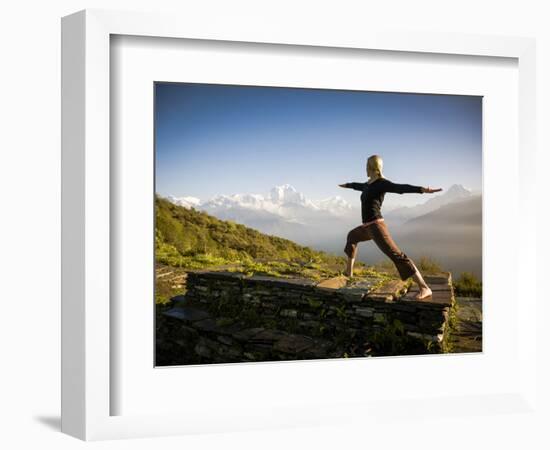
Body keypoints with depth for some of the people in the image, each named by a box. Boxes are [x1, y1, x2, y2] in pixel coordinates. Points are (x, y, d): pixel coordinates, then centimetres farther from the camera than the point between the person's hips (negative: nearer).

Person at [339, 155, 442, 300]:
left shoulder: (382, 183, -11)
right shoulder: (369, 184, 15)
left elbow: (401, 188, -26)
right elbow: (358, 186, 39)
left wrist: (421, 189, -42)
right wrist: (347, 185, 58)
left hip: (376, 226, -10)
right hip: (368, 227, 10)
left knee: (396, 255, -21)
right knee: (351, 237, 34)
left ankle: (424, 288, -29)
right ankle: (349, 271, 47)